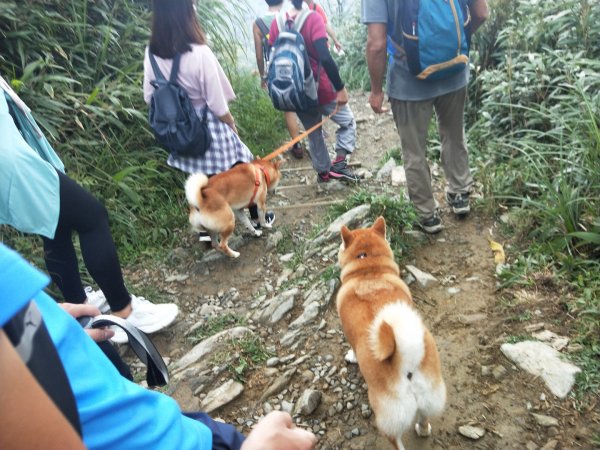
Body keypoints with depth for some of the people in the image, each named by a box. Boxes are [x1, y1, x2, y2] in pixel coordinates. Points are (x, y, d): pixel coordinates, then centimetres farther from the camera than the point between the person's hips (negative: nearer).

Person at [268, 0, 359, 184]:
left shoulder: (276, 23, -2)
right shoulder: (313, 18, -18)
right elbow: (325, 58, -28)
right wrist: (341, 88, -23)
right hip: (320, 89, -5)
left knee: (313, 133, 23)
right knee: (348, 121, 17)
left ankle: (323, 172, 33)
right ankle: (339, 163, 1)